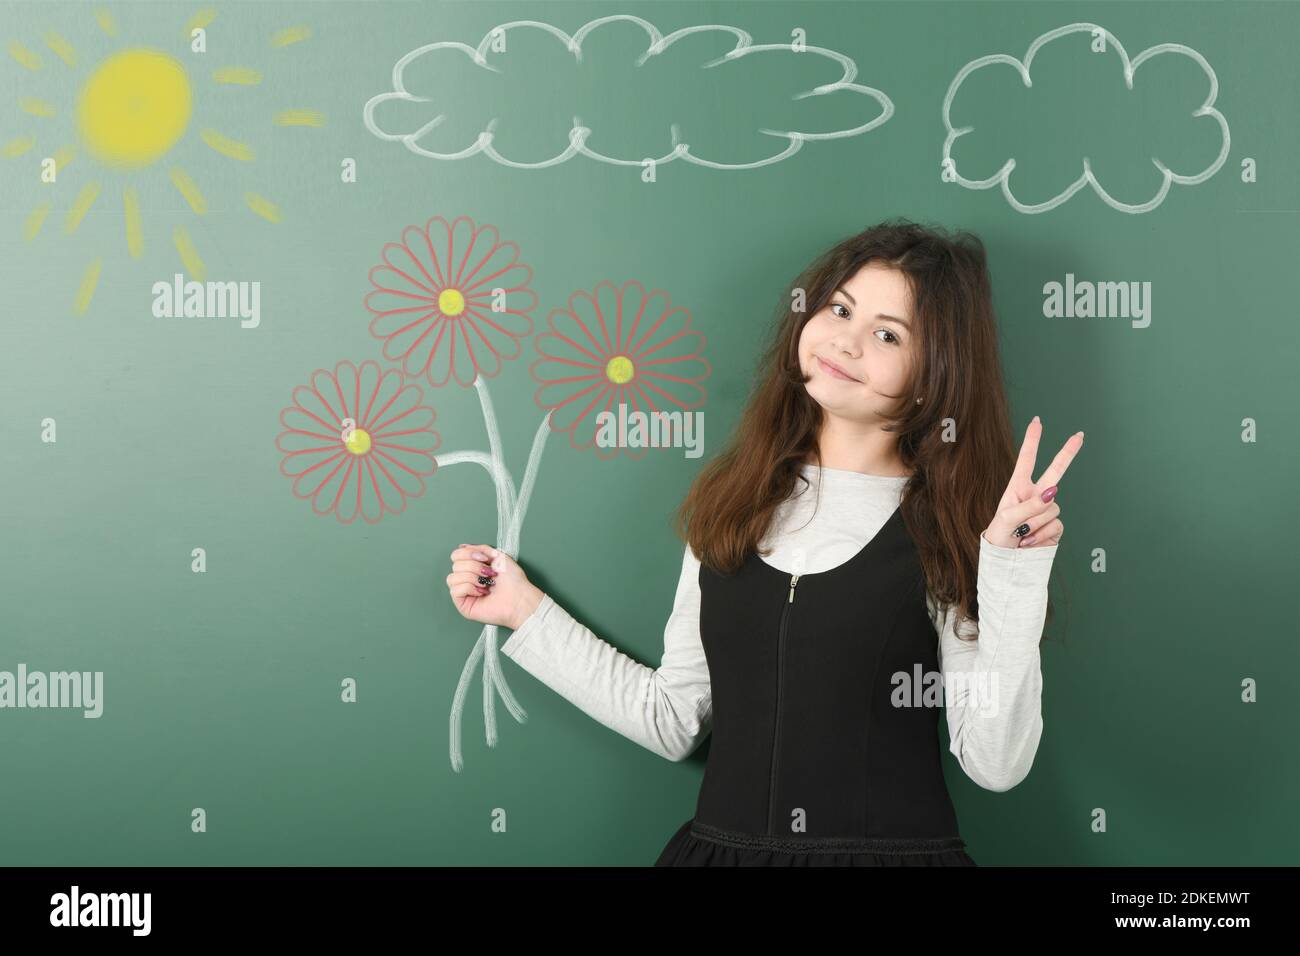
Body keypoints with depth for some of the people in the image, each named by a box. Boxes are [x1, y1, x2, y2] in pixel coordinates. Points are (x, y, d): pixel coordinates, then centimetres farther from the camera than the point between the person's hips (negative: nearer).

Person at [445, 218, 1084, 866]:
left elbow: (995, 764, -13)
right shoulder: (734, 504, 6)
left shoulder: (945, 529, -5)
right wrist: (527, 611, 8)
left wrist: (1013, 570, -20)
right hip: (721, 843, 3)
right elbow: (673, 721, 6)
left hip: (892, 848, -3)